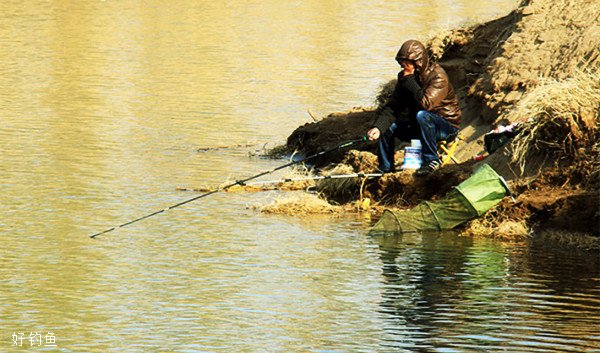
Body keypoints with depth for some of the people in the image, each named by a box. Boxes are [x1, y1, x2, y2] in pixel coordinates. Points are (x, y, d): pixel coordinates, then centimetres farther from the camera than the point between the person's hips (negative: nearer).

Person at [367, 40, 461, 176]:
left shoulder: (438, 76, -21)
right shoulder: (404, 77, 0)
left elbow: (425, 103, -35)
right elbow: (393, 107, -4)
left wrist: (409, 81, -27)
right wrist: (378, 127, -20)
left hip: (447, 126, -7)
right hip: (418, 125, 7)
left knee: (422, 116, -36)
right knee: (387, 126, -9)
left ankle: (431, 160, -24)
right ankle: (385, 169, 3)